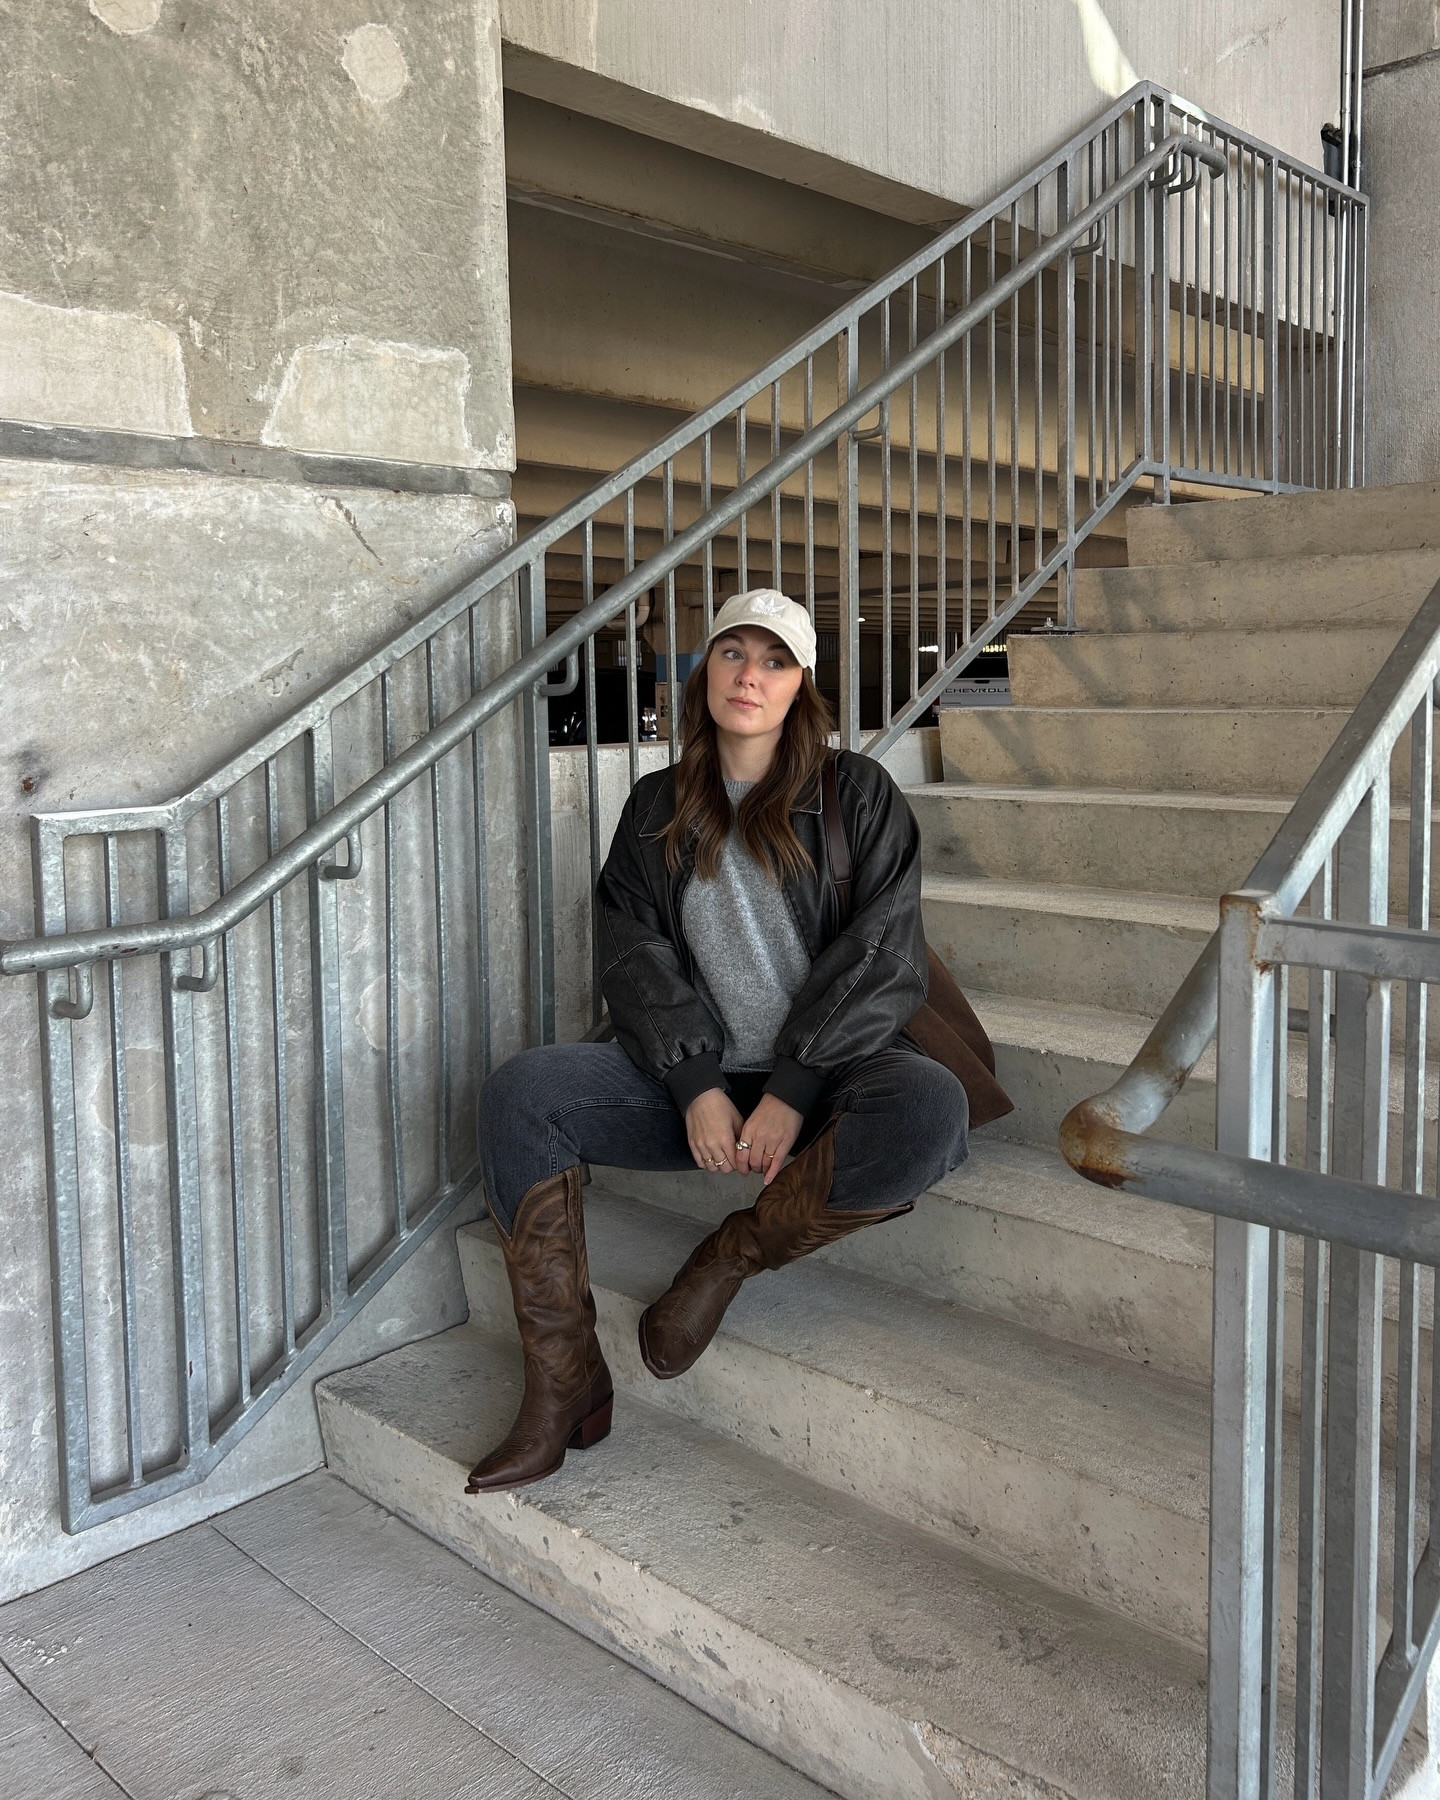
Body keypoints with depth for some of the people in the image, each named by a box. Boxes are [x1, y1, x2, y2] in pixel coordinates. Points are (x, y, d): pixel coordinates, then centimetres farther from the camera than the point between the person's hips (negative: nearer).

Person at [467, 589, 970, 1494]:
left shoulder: (858, 793, 2)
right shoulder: (657, 809, 11)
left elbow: (882, 955, -7)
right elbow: (636, 957, 2)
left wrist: (790, 1093, -18)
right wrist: (698, 1087, -14)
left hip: (828, 1071, -2)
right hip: (698, 1076, 3)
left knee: (929, 1109, -35)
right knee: (520, 1093, -18)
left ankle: (730, 1255, -13)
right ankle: (566, 1386, -13)